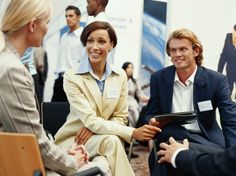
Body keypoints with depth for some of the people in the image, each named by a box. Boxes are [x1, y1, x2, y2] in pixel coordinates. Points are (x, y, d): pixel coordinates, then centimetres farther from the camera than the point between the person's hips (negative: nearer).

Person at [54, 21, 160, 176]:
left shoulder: (120, 75, 1)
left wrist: (93, 128, -16)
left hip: (105, 139, 2)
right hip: (74, 139, -2)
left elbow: (120, 118, 4)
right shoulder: (72, 77, -12)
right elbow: (90, 120, -19)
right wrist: (133, 133, -26)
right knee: (112, 141, -31)